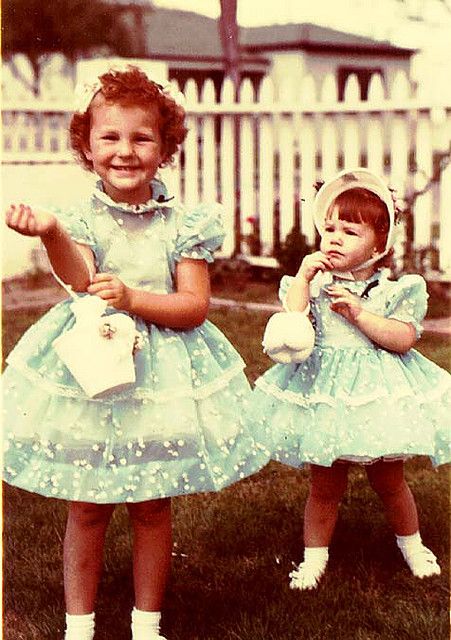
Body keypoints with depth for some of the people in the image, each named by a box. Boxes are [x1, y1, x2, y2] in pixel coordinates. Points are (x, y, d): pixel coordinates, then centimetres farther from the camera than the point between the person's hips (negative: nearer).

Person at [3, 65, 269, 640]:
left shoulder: (182, 224, -3)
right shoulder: (81, 218, -4)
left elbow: (195, 305, -7)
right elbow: (79, 278, -24)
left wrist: (135, 300, -22)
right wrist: (50, 232, -43)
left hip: (161, 370, 1)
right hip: (90, 360, 0)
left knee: (151, 506, 11)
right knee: (87, 507, 7)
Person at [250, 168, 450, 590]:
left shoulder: (393, 291, -4)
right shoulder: (315, 284, -1)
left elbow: (404, 338, -16)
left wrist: (357, 312, -22)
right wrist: (303, 276, -15)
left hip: (380, 395, 0)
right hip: (327, 395, 1)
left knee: (389, 481, 14)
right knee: (325, 487, 8)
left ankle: (411, 543, 38)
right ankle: (314, 555, 24)